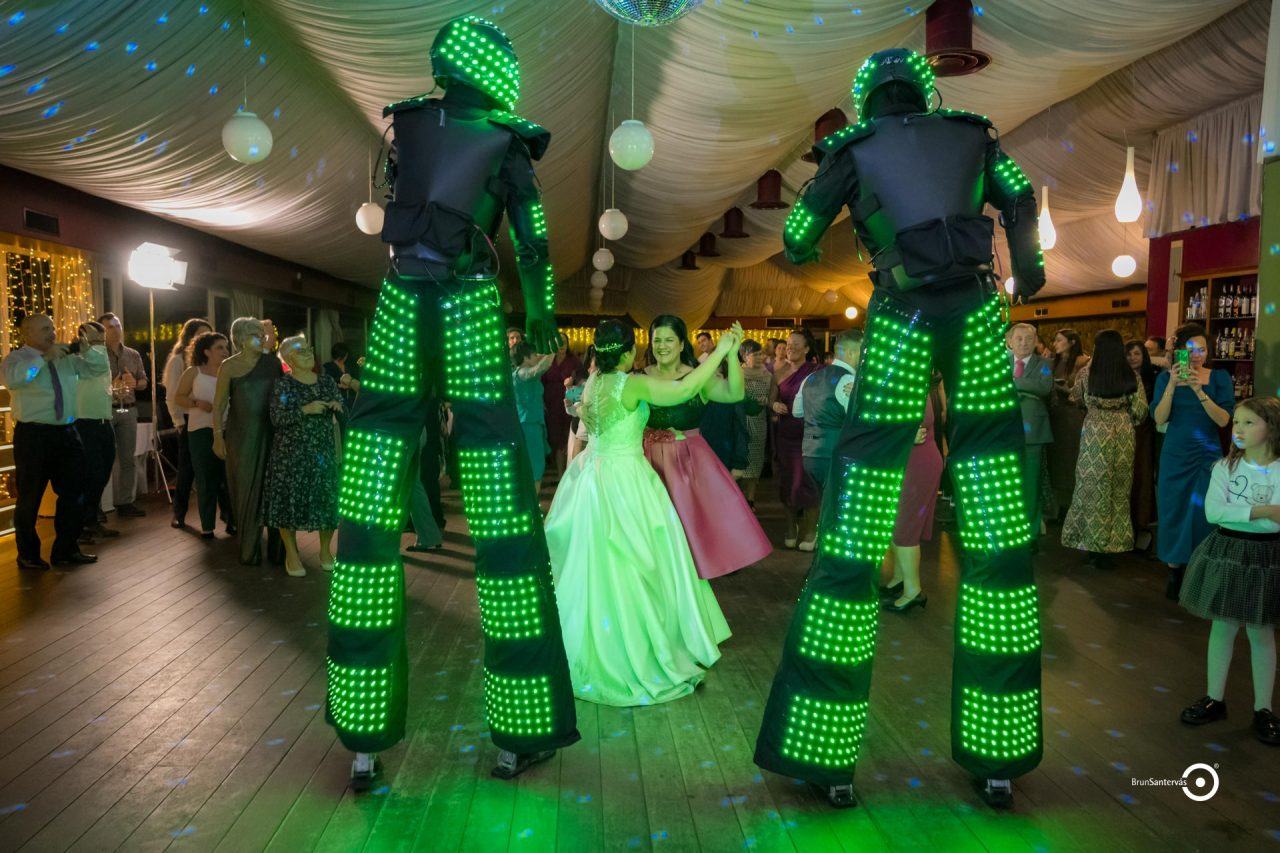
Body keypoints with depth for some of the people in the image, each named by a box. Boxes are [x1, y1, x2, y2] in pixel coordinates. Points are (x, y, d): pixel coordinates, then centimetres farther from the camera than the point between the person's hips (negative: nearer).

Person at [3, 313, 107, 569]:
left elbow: (101, 368, 15)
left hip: (67, 433, 6)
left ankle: (66, 550, 24)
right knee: (30, 498, 5)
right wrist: (44, 357, -23)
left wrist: (87, 349, -2)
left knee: (73, 494, 11)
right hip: (33, 435, -6)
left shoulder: (67, 358, 11)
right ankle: (28, 555, 19)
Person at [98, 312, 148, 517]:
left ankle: (125, 502, 16)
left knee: (127, 459, 8)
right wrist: (110, 387, -22)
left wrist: (134, 383, -6)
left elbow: (144, 382, 15)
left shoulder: (133, 355, 13)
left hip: (128, 410, 5)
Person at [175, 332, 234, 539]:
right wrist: (197, 403, -10)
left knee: (228, 477, 2)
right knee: (206, 479, 3)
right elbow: (178, 397, 5)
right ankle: (207, 525, 10)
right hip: (201, 430, -1)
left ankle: (231, 520, 13)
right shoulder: (194, 372, 4)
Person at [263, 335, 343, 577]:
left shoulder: (327, 382, 10)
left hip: (324, 451, 3)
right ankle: (291, 554, 14)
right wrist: (305, 410, -22)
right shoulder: (283, 385, -1)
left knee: (327, 499, 1)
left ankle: (325, 550, 20)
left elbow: (343, 414, 12)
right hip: (290, 452, -3)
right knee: (289, 499, -1)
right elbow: (276, 418, -12)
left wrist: (338, 407, -10)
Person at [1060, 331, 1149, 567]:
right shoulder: (1131, 376, -3)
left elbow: (1075, 398, 11)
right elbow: (1140, 410, -2)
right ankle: (1113, 542, 15)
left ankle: (1094, 543, 8)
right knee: (1118, 490, 10)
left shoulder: (1087, 373, -5)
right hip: (1123, 434, 2)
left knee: (1094, 488, 5)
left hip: (1095, 432, -1)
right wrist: (1126, 423, 16)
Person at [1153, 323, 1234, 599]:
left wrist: (1199, 391, -24)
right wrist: (1173, 385, -22)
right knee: (1174, 512, 4)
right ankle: (1174, 571, 15)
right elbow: (1159, 418, -11)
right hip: (1175, 455, 1)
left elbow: (1223, 420, -12)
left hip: (1207, 456, 0)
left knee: (1203, 514, -1)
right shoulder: (1165, 378, 2)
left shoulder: (1220, 378, 0)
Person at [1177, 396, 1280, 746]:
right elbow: (1212, 511, -17)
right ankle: (1215, 699, 25)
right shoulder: (1225, 467, -4)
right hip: (1226, 552, 2)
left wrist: (1232, 512, -18)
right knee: (1222, 628, 12)